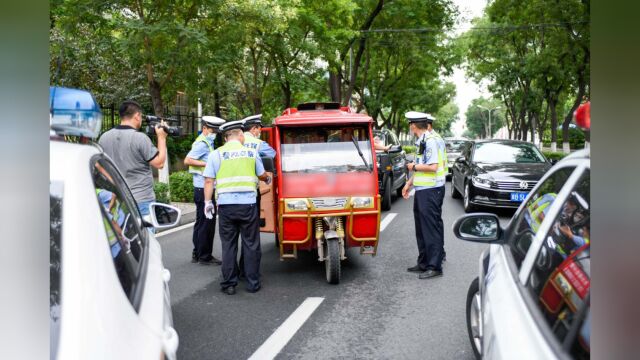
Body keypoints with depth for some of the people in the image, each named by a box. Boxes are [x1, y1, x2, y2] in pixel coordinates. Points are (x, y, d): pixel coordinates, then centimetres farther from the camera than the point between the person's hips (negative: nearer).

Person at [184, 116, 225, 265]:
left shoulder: (208, 143, 18)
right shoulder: (202, 144, -12)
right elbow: (187, 160, -20)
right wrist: (207, 164, -22)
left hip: (207, 188, 10)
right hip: (203, 189, -10)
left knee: (202, 222, 15)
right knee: (205, 223, -4)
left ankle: (197, 254, 24)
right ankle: (204, 257, 2)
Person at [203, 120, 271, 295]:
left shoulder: (216, 154, 3)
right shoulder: (251, 152, 5)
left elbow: (209, 180, -1)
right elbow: (261, 175, 15)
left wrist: (208, 202, 6)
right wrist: (268, 179, 36)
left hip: (225, 205, 0)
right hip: (248, 204, 0)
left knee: (228, 245, 8)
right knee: (251, 245, 9)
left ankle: (229, 284, 12)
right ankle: (253, 283, 14)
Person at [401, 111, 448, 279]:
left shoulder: (432, 140, -17)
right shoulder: (423, 141, 15)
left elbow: (433, 167, -24)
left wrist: (413, 166, -10)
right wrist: (410, 183, 18)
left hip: (431, 190, -10)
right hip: (422, 190, 10)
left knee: (431, 228, -6)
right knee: (422, 228, 15)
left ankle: (435, 266, 0)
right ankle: (424, 263, 25)